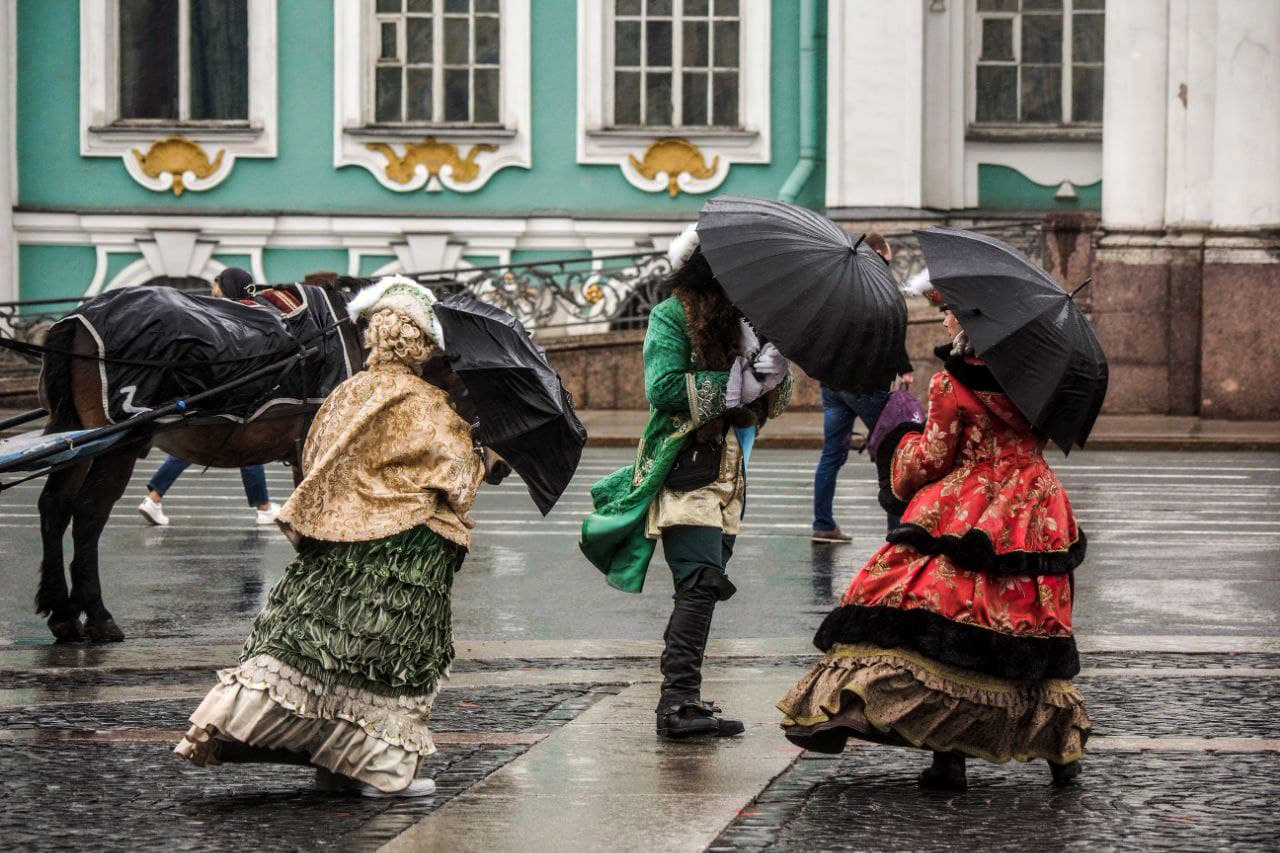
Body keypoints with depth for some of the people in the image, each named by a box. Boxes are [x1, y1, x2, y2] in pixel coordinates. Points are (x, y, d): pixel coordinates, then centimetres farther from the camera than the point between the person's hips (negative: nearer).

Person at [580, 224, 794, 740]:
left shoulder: (741, 316, 17)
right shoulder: (672, 316, -4)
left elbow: (776, 400, 14)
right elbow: (664, 388, -17)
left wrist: (772, 364, -8)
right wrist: (736, 382, -15)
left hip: (728, 472, 8)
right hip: (685, 468, -8)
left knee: (703, 586, 9)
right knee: (702, 581, -18)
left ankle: (679, 695, 16)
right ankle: (679, 702, -21)